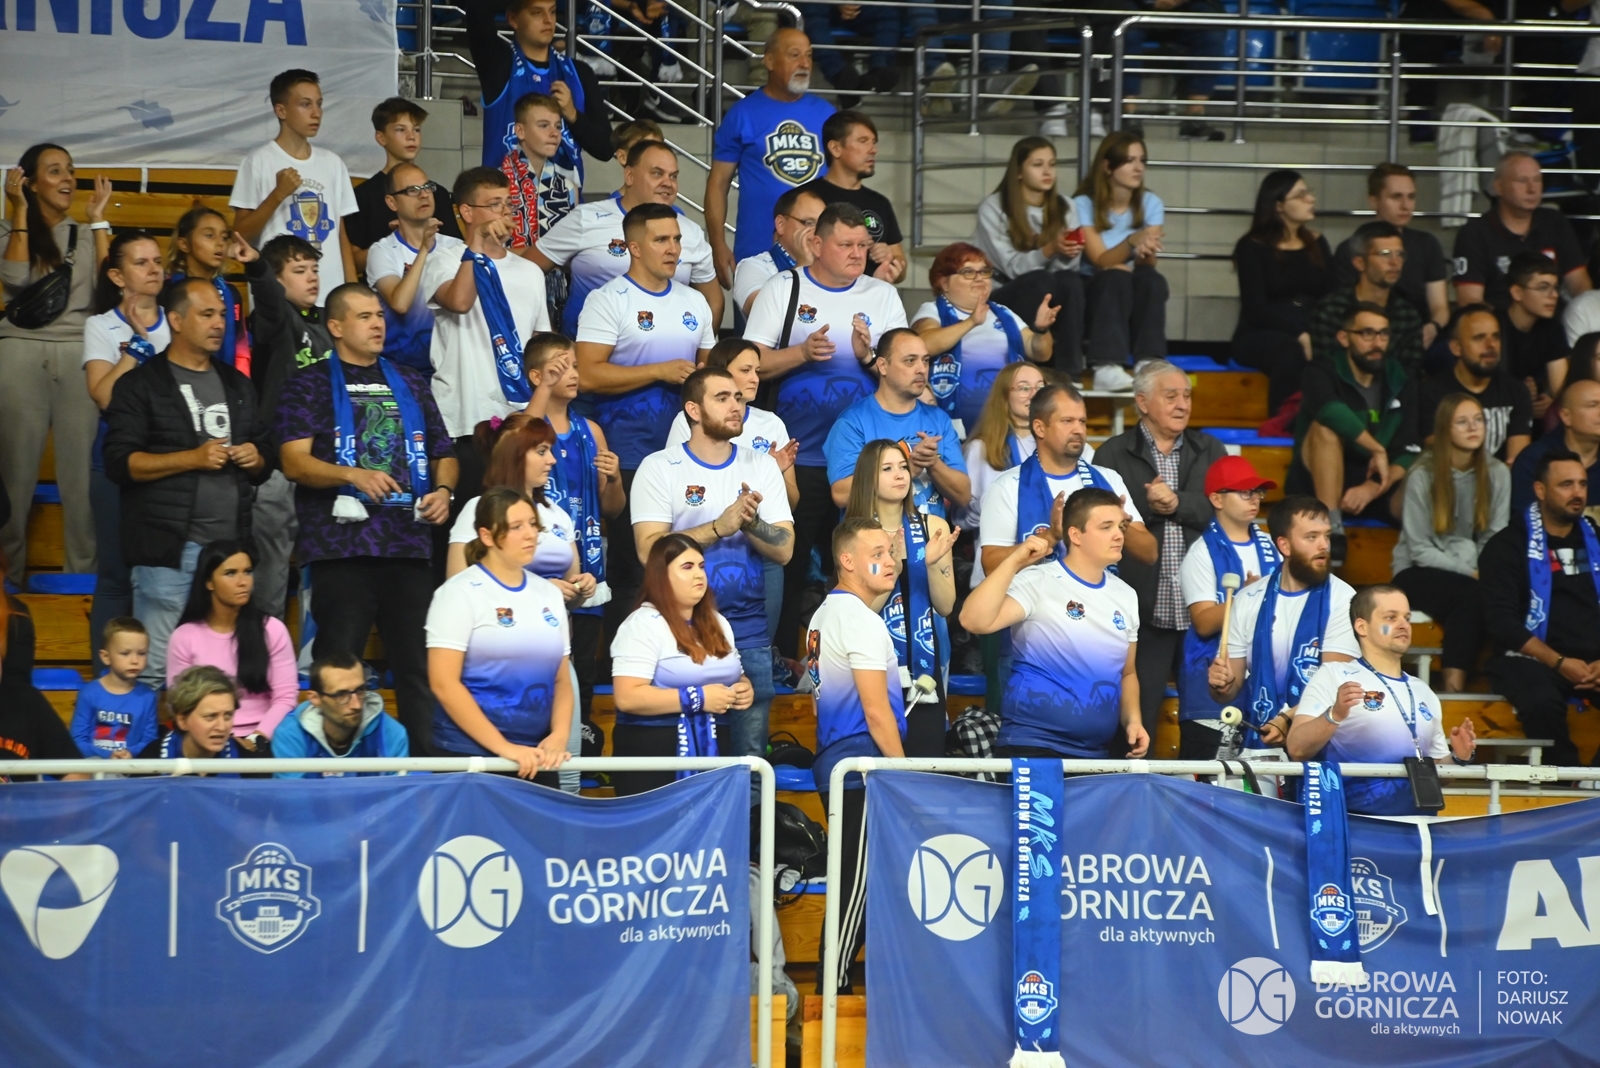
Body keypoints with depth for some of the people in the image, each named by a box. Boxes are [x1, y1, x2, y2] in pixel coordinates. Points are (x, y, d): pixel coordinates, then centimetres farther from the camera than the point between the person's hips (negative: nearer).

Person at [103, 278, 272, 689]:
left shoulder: (237, 386, 19)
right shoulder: (141, 385, 0)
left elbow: (266, 458, 25)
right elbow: (119, 463, -9)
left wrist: (255, 459, 1)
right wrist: (192, 459, -16)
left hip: (231, 549, 5)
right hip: (169, 550, -5)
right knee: (158, 668, -4)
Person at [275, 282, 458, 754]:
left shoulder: (410, 384, 21)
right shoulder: (310, 385, 7)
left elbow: (443, 454, 25)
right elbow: (295, 462, -5)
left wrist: (443, 489, 3)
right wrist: (353, 475, -21)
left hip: (408, 543, 4)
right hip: (342, 544, -4)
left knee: (419, 663, 3)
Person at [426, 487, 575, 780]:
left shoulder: (549, 594, 11)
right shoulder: (460, 593, -6)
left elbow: (562, 679, 14)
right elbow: (444, 682, -13)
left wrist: (559, 737, -5)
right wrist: (502, 747, -17)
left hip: (535, 757, 5)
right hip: (470, 755, -5)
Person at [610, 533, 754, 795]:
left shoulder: (717, 623, 15)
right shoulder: (643, 625, -10)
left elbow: (737, 677, 26)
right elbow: (627, 697, -20)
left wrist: (745, 691, 1)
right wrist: (697, 699, -20)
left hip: (713, 751, 7)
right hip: (654, 753, -7)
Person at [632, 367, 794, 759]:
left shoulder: (762, 466, 7)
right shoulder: (659, 468, -2)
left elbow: (784, 549, 2)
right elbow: (649, 550, -13)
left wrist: (751, 523, -17)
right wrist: (720, 527, -20)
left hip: (749, 633, 3)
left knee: (751, 753, 5)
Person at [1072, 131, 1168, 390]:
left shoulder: (1151, 203, 1)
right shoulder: (1084, 205, -9)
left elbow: (1146, 265, -9)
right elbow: (1101, 261, -19)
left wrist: (1145, 253, -34)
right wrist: (1131, 241, -37)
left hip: (1134, 295, 3)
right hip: (1094, 289, -3)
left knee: (1151, 279, -31)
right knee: (1117, 277, -36)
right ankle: (1106, 367, -52)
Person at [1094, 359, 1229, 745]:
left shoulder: (1210, 451, 15)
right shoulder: (1114, 454, 5)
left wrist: (1177, 503, -11)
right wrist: (1148, 505, -17)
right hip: (1144, 610, -3)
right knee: (1136, 723, 0)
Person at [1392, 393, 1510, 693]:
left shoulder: (1498, 474, 1)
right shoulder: (1422, 475, -10)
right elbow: (1420, 549, -10)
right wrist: (1470, 572, -17)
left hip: (1473, 572, 3)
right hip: (1420, 572, -3)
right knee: (1473, 594, -34)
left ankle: (1456, 684, -32)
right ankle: (1453, 689, -31)